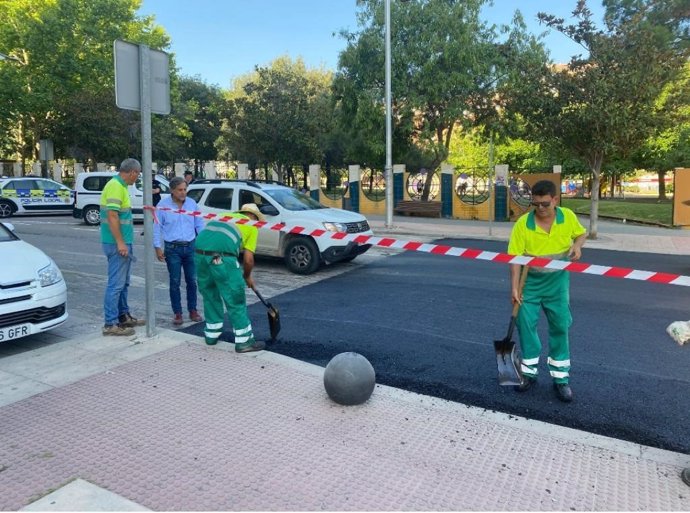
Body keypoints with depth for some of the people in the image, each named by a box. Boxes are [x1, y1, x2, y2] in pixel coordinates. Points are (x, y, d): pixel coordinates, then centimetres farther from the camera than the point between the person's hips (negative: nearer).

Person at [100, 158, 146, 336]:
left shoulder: (120, 185, 14)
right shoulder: (115, 186, -15)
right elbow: (112, 216, -22)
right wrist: (120, 243, -23)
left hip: (123, 242, 10)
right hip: (117, 244, -10)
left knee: (123, 282, 17)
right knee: (116, 283, -6)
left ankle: (123, 316, 27)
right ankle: (110, 324, -1)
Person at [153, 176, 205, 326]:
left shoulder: (192, 203, 3)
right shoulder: (163, 205, -5)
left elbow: (199, 225, 8)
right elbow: (157, 228, -1)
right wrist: (158, 247, -6)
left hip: (190, 247, 2)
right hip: (172, 248, -2)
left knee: (192, 281, 7)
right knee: (175, 282, 4)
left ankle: (192, 310, 19)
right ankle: (177, 313, 13)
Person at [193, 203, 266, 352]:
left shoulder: (225, 215, 31)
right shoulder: (251, 226, 16)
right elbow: (248, 259, 8)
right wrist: (247, 276, 26)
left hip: (199, 252, 6)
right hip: (221, 256, -6)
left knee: (210, 296, 23)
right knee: (236, 300, 7)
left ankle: (212, 334, 35)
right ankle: (244, 341, 14)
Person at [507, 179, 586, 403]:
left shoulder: (568, 216, -9)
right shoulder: (522, 224, -16)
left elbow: (581, 233, 12)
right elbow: (515, 257, -15)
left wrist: (577, 245, -12)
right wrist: (515, 287, -20)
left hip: (557, 282, 1)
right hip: (530, 282, -1)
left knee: (560, 327, 5)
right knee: (526, 324, 3)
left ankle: (561, 378, 18)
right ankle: (529, 372, 21)